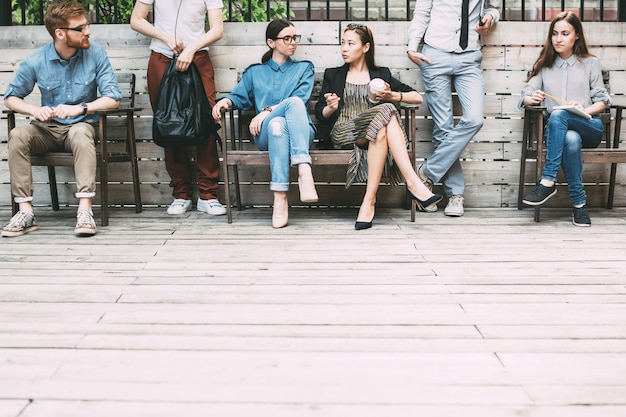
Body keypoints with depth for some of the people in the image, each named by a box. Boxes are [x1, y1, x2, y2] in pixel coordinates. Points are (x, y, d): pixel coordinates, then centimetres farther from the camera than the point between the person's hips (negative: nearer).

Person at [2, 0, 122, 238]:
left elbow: (113, 99, -12)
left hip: (81, 125, -2)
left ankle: (85, 210, -42)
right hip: (47, 129, 2)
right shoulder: (36, 61, -6)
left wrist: (80, 108, -27)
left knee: (81, 133, -36)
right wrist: (34, 110, -17)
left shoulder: (95, 54, -9)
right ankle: (25, 212, -27)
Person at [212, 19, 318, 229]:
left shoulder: (304, 68, 19)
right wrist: (225, 101, -11)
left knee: (295, 102, -35)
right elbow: (239, 96, 14)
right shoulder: (254, 72, 25)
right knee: (277, 123, -37)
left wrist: (267, 111, -13)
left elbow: (299, 99, 1)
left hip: (300, 132, 0)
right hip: (266, 135, 1)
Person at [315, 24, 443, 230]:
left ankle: (369, 200, -44)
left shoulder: (381, 74, 24)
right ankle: (413, 183, -42)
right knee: (385, 112, -33)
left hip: (375, 129, 1)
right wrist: (331, 108, -9)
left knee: (381, 130, -38)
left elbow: (418, 97, 16)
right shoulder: (332, 75, 24)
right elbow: (320, 114, 14)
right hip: (342, 133, -1)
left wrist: (392, 95, -1)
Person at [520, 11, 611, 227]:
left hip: (589, 127, -1)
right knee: (571, 140, -38)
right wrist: (532, 98, -20)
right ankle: (579, 202, -30)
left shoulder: (590, 63, 13)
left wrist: (585, 110, -16)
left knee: (558, 115, -36)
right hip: (556, 128, 1)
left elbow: (602, 100, 6)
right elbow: (525, 96, 5)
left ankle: (547, 182, -37)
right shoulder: (544, 65, 18)